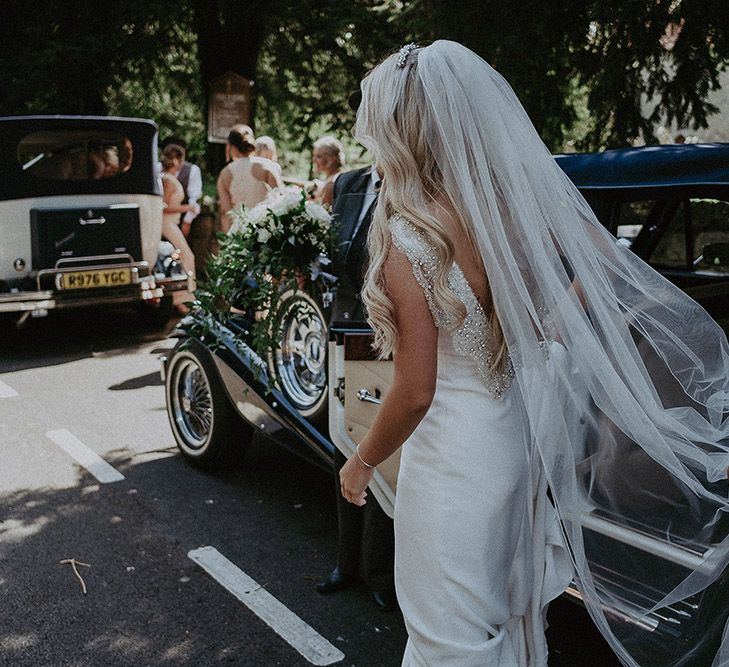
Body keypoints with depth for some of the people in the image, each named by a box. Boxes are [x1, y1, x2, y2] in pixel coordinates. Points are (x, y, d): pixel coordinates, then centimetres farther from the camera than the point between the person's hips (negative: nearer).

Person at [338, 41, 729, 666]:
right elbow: (609, 261, 8)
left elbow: (415, 393, -22)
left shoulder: (408, 238, -24)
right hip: (524, 434, 7)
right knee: (510, 614, 28)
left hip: (455, 458, -6)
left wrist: (360, 464, -6)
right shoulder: (524, 198, -6)